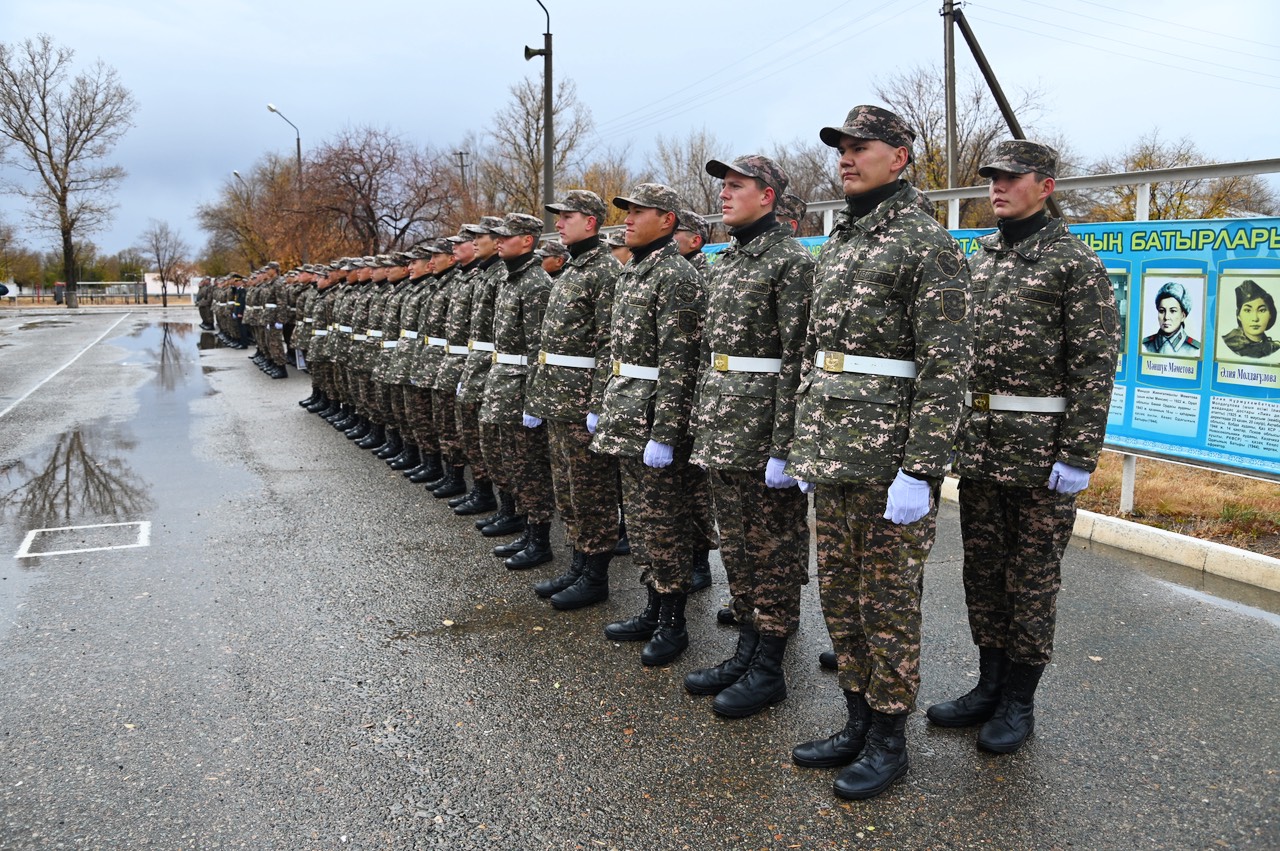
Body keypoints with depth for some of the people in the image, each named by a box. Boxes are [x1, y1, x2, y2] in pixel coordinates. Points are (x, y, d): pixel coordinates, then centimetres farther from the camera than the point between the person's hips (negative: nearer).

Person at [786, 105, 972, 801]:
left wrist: (919, 471, -21)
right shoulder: (836, 243, 16)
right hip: (832, 452, 8)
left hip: (889, 458, -8)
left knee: (887, 599, 4)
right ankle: (857, 721, 30)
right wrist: (804, 446, 17)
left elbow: (945, 367, -16)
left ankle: (888, 738, 20)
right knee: (839, 592, 15)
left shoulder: (929, 243, -9)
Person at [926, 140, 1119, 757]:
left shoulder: (1075, 261, -7)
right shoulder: (979, 258, 13)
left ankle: (1019, 700, 19)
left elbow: (1095, 364, -12)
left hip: (1040, 449, -6)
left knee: (1032, 576, 5)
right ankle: (989, 685, 28)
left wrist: (1078, 455, -16)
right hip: (977, 444, 6)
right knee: (982, 569, 13)